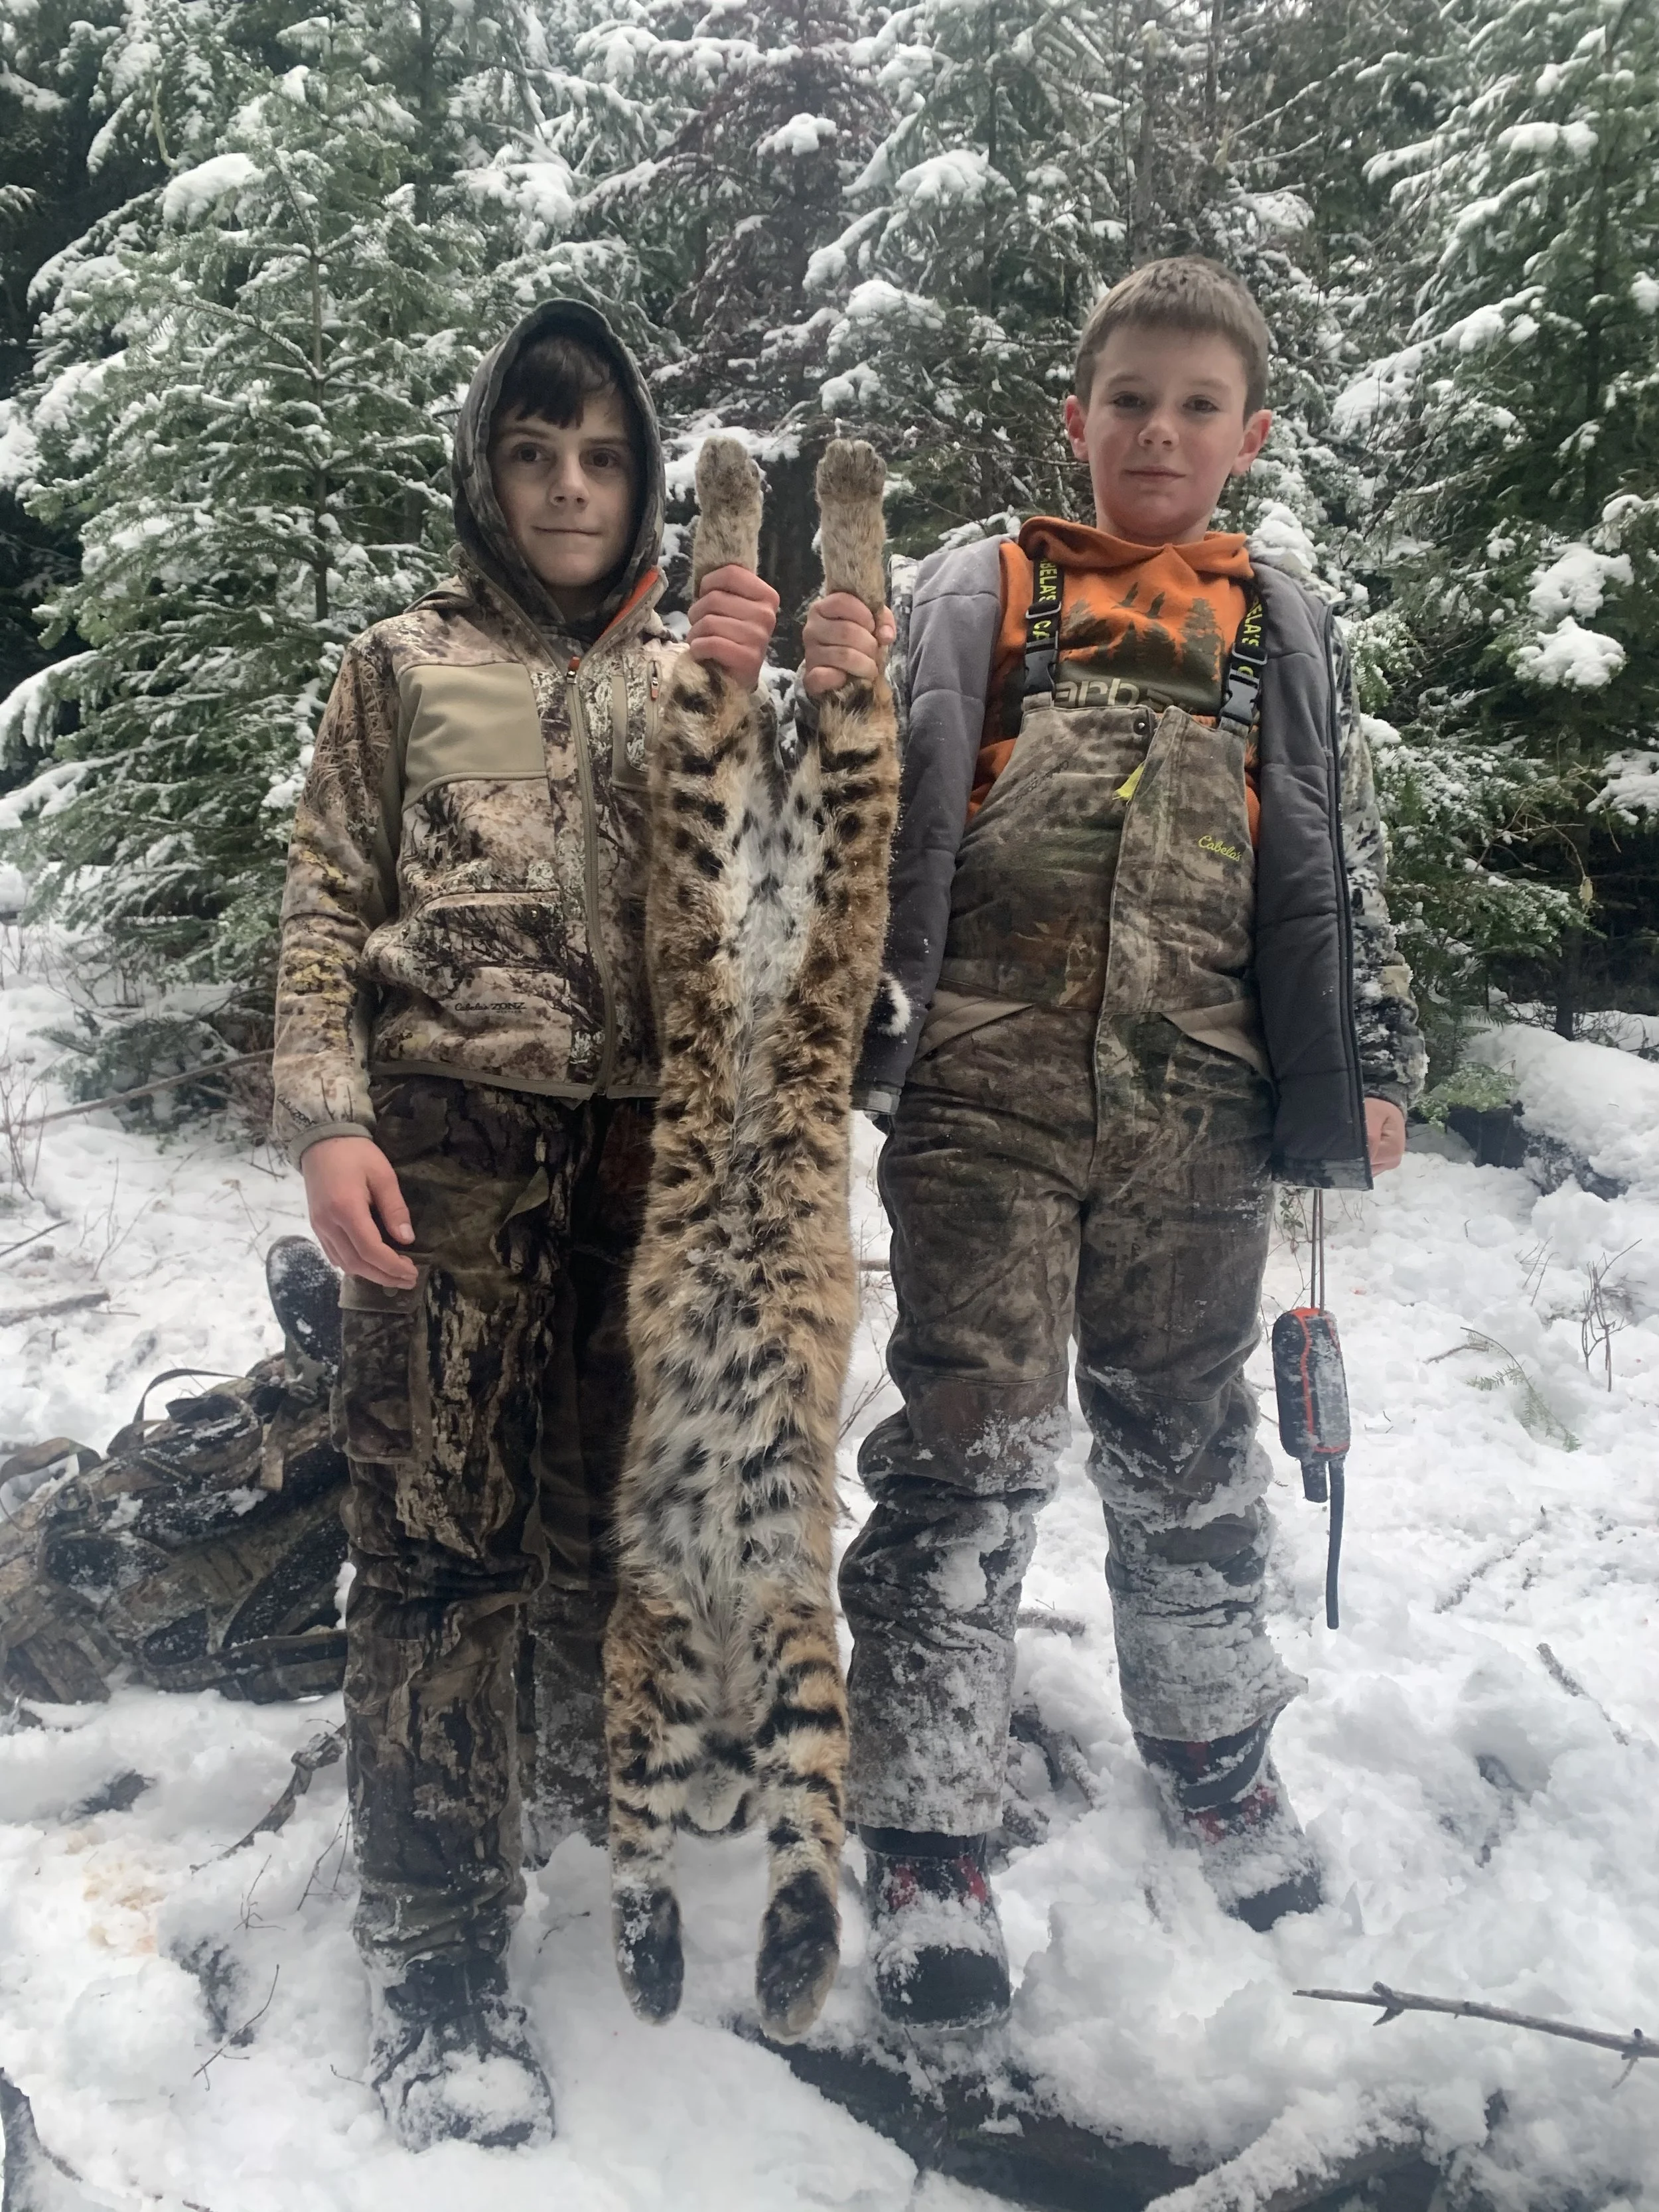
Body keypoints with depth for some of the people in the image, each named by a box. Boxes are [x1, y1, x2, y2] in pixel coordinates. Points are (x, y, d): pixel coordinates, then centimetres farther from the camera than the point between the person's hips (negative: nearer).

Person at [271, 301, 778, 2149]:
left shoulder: (685, 667, 14)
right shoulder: (406, 665, 9)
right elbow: (326, 908, 4)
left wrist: (733, 707, -9)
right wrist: (328, 1121, -8)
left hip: (642, 1135, 3)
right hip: (452, 1137, -2)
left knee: (614, 1500, 11)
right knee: (443, 1530, -3)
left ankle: (612, 1779, 37)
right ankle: (434, 1954, 8)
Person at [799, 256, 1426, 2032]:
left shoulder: (1284, 636, 17)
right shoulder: (971, 595, 8)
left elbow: (1339, 868, 19)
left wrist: (1371, 1066, 14)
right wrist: (833, 698, -18)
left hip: (1196, 1108, 3)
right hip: (989, 1094, -2)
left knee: (1186, 1439, 15)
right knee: (968, 1450, -3)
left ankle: (1209, 1741, 37)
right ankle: (925, 1821, 10)